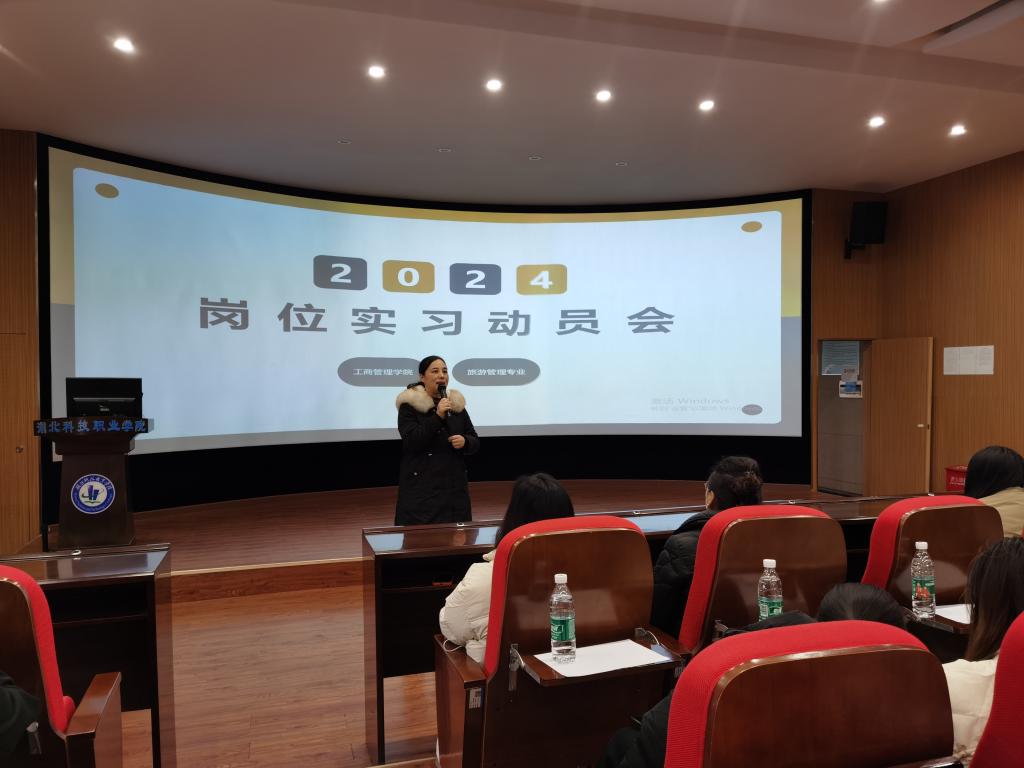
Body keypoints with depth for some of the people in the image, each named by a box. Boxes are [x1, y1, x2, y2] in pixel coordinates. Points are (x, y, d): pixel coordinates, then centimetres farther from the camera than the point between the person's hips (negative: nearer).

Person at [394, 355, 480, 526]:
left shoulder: (457, 404, 11)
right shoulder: (409, 406, -3)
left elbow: (476, 443, 13)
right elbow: (412, 442, -16)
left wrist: (465, 442, -10)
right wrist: (438, 416, -20)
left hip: (454, 486, 4)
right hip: (420, 487, -4)